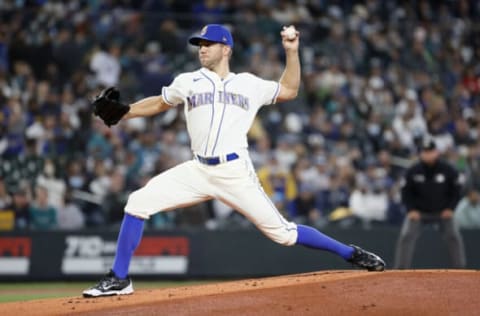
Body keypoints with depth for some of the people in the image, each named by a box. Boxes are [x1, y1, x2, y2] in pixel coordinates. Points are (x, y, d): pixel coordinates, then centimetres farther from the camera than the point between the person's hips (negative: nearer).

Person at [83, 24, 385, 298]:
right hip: (198, 171, 2)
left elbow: (289, 90, 18)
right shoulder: (188, 82, 12)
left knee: (282, 232, -6)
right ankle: (119, 279, -4)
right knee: (138, 202, -12)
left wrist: (292, 51, 8)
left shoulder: (249, 84, 10)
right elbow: (159, 103, 24)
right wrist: (121, 112, 11)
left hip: (236, 172, -2)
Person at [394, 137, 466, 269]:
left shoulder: (448, 170, -13)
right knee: (406, 237, -16)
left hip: (442, 212, 0)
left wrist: (450, 208, -9)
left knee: (454, 237, -11)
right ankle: (400, 270, -11)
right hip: (418, 212, 0)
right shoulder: (412, 171, -13)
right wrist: (411, 210, -13)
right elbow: (406, 192, -1)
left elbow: (456, 190, 0)